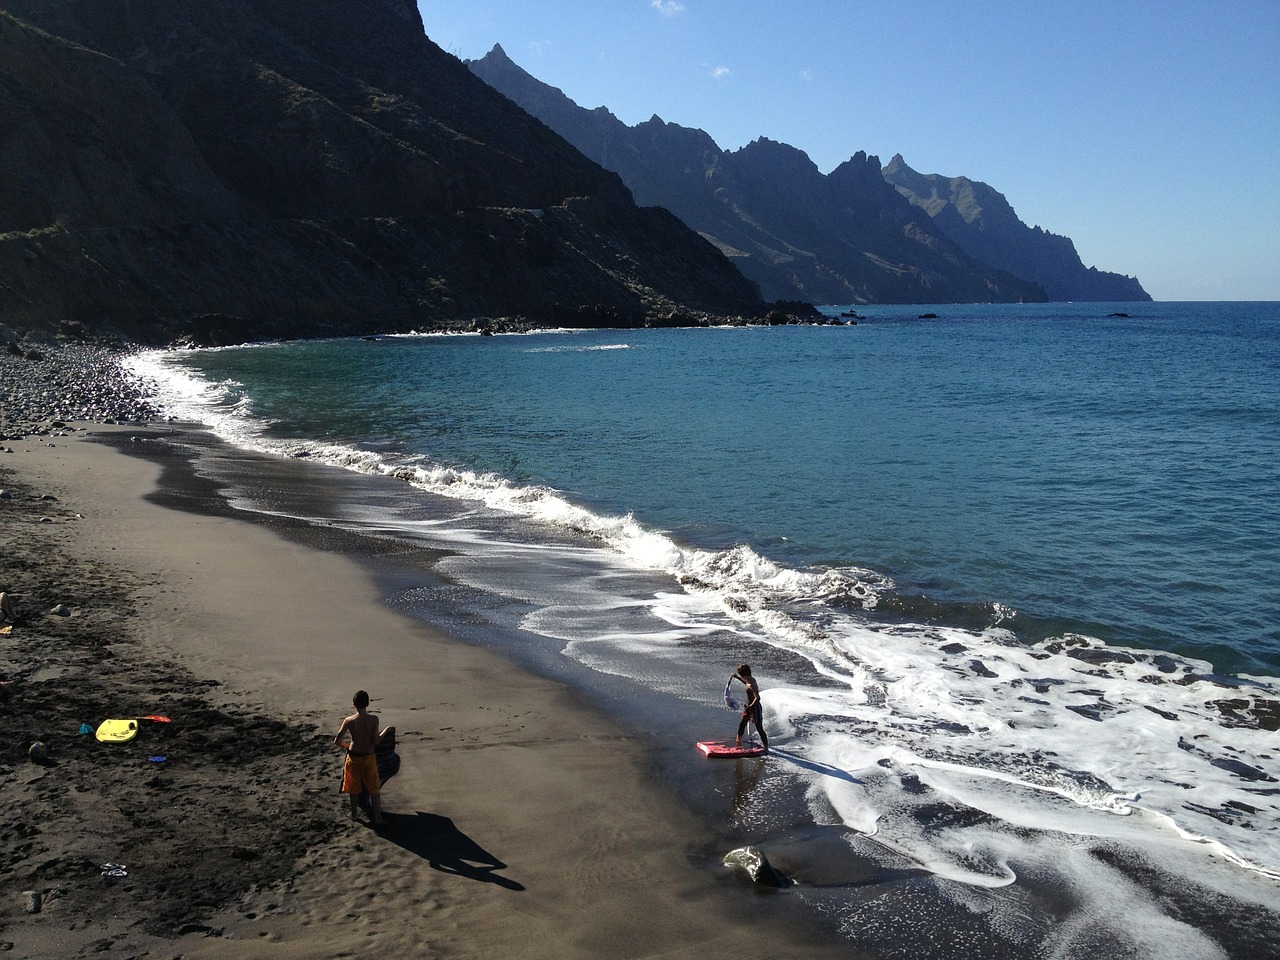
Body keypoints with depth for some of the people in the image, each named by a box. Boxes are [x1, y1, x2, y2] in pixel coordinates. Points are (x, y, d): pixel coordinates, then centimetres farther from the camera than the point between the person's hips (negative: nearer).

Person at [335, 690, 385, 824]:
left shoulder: (349, 721, -16)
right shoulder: (374, 719, -16)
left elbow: (337, 740, -11)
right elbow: (375, 741, -13)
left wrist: (345, 745, 9)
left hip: (354, 757, 0)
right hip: (369, 756, 0)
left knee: (354, 788, 19)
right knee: (374, 787, 14)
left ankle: (354, 814, 33)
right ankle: (377, 816, 15)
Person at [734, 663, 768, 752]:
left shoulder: (751, 685, -27)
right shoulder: (751, 680, 1)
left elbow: (757, 698, -34)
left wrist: (750, 706, -31)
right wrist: (738, 677, 26)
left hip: (755, 707, -10)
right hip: (749, 706, 10)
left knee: (759, 728, -5)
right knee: (742, 724, 23)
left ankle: (766, 748, -1)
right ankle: (739, 741, 41)